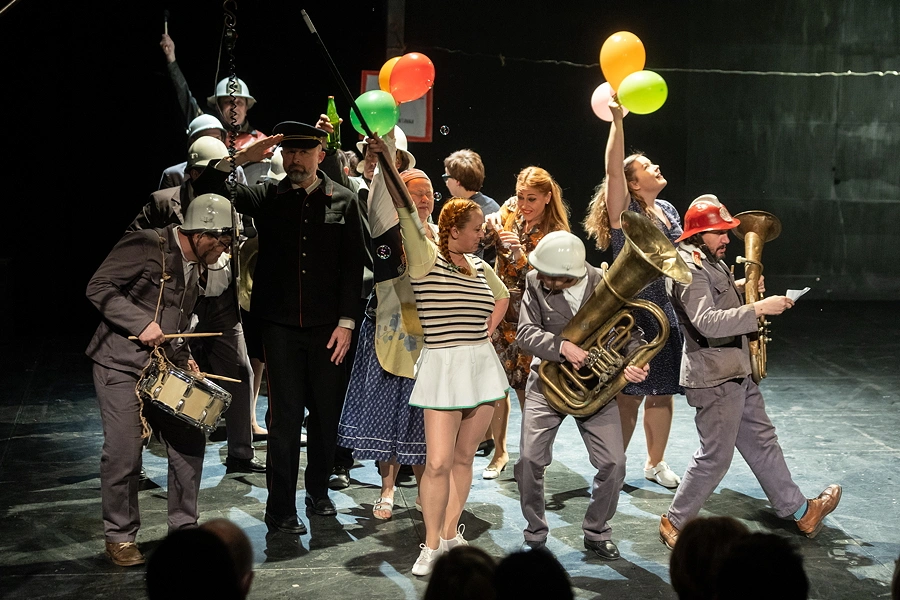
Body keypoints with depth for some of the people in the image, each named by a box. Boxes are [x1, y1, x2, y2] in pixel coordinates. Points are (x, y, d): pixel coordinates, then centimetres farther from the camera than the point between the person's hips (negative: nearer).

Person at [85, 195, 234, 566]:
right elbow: (98, 288, -18)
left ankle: (184, 527, 17)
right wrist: (142, 323, -24)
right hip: (121, 365, -7)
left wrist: (183, 358, 9)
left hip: (162, 369, 8)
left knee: (189, 441, 3)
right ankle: (119, 538, 9)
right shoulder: (145, 245, -14)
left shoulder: (193, 267, 12)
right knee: (124, 452, -7)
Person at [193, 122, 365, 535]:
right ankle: (280, 509, 7)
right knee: (284, 416, -1)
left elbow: (353, 265, 1)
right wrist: (238, 159, -16)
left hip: (327, 326, 1)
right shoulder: (266, 197, 3)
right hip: (280, 325, -1)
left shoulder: (343, 201, 3)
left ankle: (318, 492, 30)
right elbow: (206, 192, -2)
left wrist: (346, 321, -5)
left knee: (327, 412, 10)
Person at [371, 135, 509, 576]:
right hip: (442, 368, -5)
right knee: (438, 461, -8)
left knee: (464, 457, 10)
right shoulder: (426, 258, -7)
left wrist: (485, 333, 14)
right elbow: (406, 210, -18)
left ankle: (451, 535, 20)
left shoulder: (480, 267, 9)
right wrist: (384, 157, -26)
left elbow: (502, 298, 29)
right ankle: (431, 546, 3)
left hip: (482, 365, 6)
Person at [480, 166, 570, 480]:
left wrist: (519, 253, -28)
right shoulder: (508, 216, 5)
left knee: (526, 389, -1)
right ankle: (499, 452, 19)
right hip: (500, 313, 4)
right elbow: (480, 239, -6)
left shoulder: (555, 233, -7)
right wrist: (488, 228, -28)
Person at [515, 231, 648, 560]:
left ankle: (597, 532, 20)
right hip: (547, 383, 0)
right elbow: (525, 333, -17)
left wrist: (634, 362, -25)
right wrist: (561, 346, -34)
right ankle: (535, 536, 14)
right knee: (529, 461, -8)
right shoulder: (535, 283, -11)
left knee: (613, 464, -5)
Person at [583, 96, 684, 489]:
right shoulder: (623, 210, -8)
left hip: (668, 310, 6)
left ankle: (656, 462, 26)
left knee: (662, 391, 12)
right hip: (633, 312, -6)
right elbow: (612, 168, -24)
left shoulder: (667, 209, 14)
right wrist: (617, 120, -30)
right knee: (629, 393, -2)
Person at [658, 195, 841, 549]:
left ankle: (800, 511, 27)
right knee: (715, 456, -1)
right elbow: (707, 322, -33)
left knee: (762, 443, 17)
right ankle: (676, 523, 12)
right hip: (714, 378, -10)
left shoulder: (712, 262, 12)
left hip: (737, 372, 10)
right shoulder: (689, 269, -20)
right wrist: (759, 308, -33)